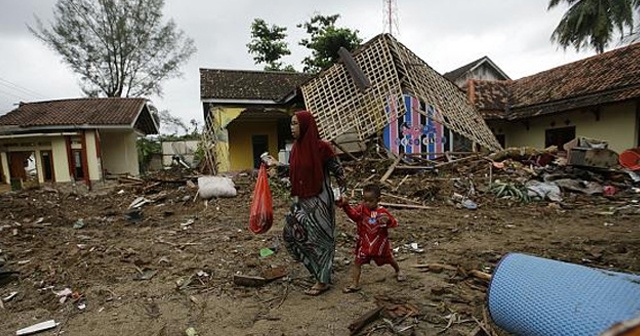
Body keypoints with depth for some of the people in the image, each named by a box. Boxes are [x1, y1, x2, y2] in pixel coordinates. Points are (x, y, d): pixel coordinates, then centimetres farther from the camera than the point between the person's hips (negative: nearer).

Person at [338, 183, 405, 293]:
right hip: (365, 243, 0)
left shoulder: (382, 212, -13)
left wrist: (388, 220, -32)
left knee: (389, 259, 22)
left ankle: (398, 271, 52)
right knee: (357, 262, -3)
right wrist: (345, 205, -50)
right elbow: (353, 213, -31)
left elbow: (394, 223, -9)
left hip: (380, 243, 0)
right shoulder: (362, 208, -12)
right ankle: (355, 284, 8)